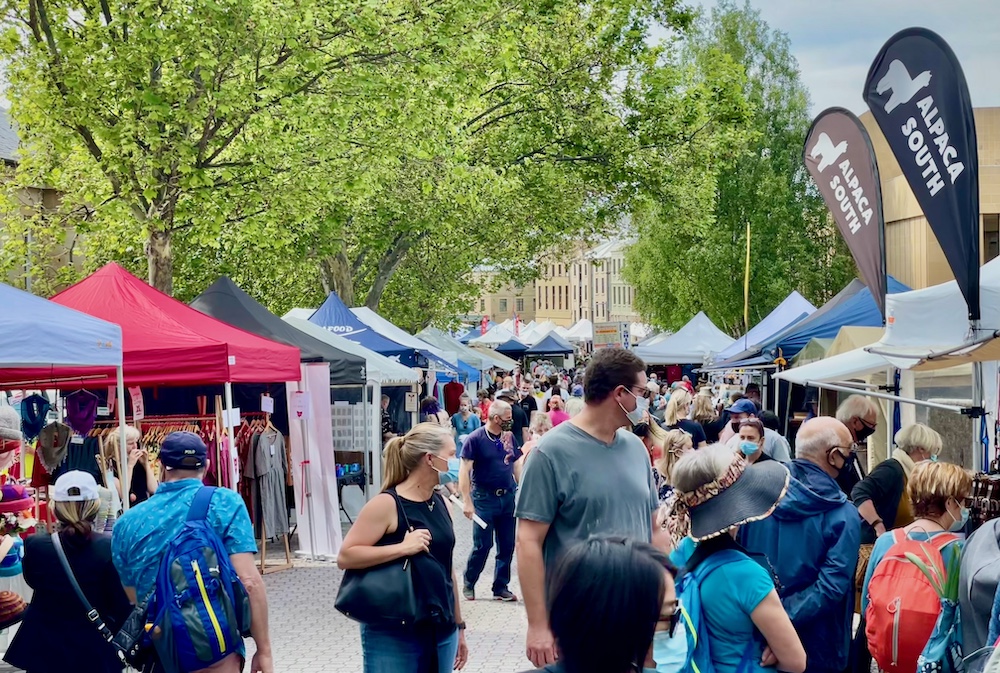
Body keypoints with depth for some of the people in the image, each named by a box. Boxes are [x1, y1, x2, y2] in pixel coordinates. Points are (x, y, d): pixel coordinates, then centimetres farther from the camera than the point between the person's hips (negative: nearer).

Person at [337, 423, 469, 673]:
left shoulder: (441, 504, 10)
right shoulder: (387, 504, -11)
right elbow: (345, 557, -15)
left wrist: (458, 625, 19)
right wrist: (402, 548, -23)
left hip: (442, 632, 7)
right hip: (393, 636, -6)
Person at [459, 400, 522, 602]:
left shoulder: (509, 437, 6)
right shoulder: (475, 439, -10)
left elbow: (516, 465, 14)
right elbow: (464, 470, -12)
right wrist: (467, 502, -17)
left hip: (507, 497, 5)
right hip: (484, 497, -5)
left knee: (507, 546, 8)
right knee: (482, 545, -1)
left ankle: (501, 588, 20)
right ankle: (468, 584, 19)